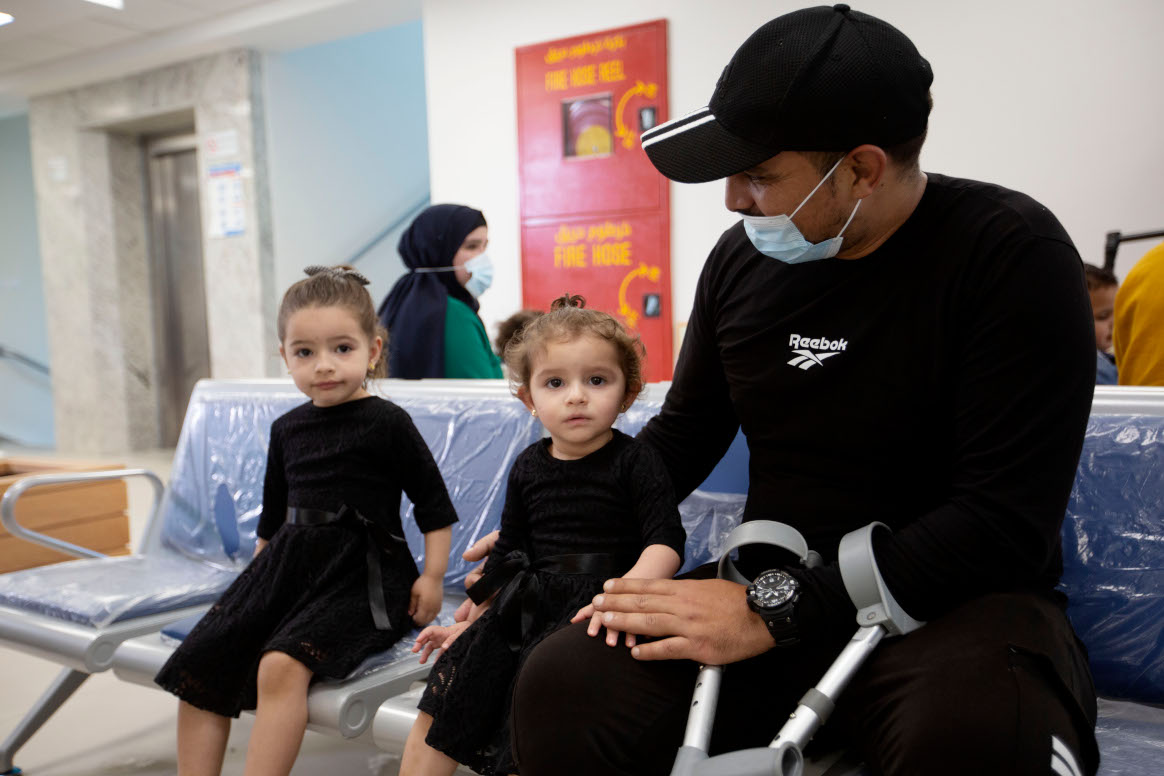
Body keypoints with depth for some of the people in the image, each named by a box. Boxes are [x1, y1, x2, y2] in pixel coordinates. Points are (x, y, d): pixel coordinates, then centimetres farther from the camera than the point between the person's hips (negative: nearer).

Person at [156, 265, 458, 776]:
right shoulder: (286, 430, 11)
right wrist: (255, 578, 23)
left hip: (359, 575, -6)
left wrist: (431, 577, -8)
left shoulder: (386, 423, -6)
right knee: (197, 665, -5)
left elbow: (434, 505, -2)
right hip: (289, 563, 7)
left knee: (281, 666, -29)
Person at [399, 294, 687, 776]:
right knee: (438, 705, -1)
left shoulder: (634, 461, -4)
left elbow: (666, 542, -13)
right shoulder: (528, 467, 11)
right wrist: (470, 622, 22)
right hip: (520, 606, 6)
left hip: (589, 612, -5)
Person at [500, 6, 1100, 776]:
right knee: (560, 685, -21)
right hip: (771, 590, 4)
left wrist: (776, 610, -21)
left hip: (957, 601, -3)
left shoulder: (1010, 252, -12)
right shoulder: (741, 258, 3)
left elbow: (1006, 520, -17)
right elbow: (684, 434, 15)